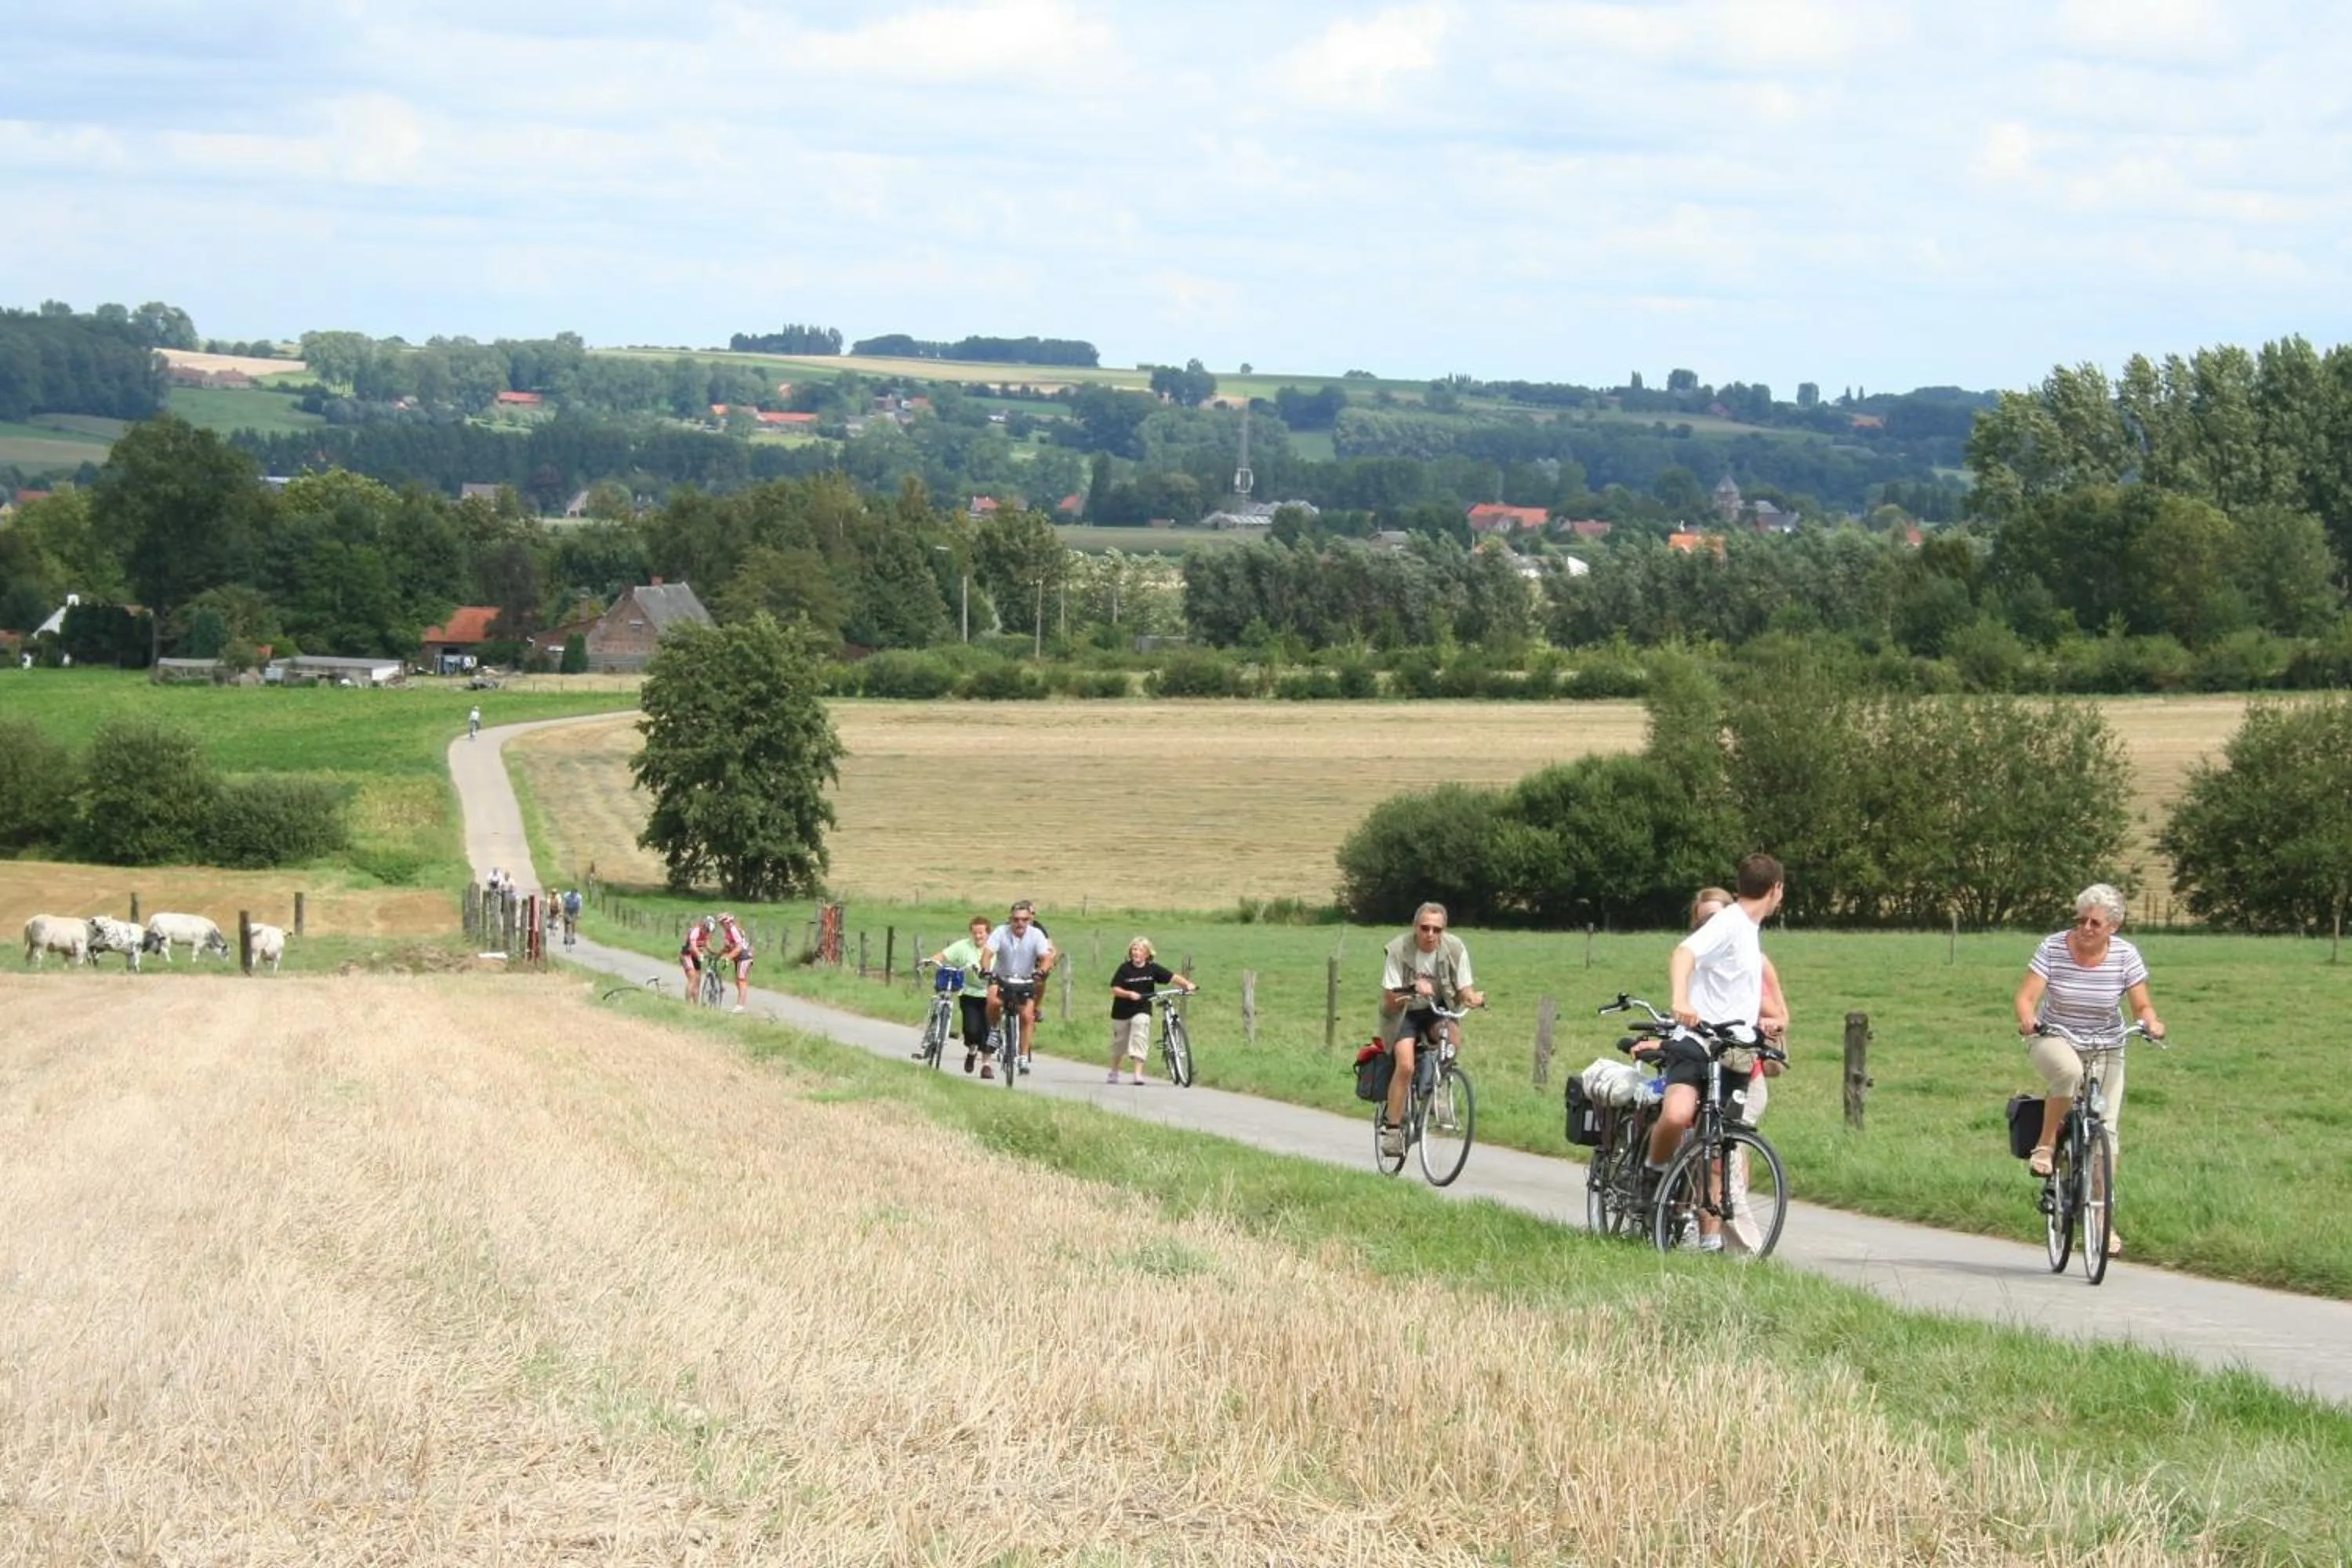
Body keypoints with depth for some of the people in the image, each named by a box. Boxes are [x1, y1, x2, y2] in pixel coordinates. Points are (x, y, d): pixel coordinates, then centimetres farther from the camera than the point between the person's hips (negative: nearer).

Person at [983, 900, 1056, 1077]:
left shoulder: (1037, 935, -14)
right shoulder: (1001, 933, -17)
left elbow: (1046, 957, -25)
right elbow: (988, 954, -27)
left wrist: (1041, 972, -46)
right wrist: (986, 971, -47)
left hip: (1026, 982, 1)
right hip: (1001, 978, -1)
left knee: (1027, 1016, -15)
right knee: (994, 1001, -30)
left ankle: (1024, 1057, -7)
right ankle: (994, 1031, -3)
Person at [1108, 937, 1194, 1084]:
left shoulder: (1153, 969, -7)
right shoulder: (1125, 969, -9)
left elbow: (1173, 977, -12)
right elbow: (1115, 989, -12)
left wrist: (1187, 984, -28)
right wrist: (1129, 994, -29)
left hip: (1142, 1011, -1)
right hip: (1122, 1011, 1)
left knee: (1140, 1039, -20)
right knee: (1119, 1043, 15)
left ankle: (1137, 1074, -19)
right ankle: (1114, 1073, 37)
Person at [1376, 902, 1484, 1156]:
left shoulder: (1455, 948, -14)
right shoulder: (1398, 951, -21)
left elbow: (1465, 990, -11)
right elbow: (1390, 1000, -21)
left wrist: (1473, 998, -35)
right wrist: (1412, 989, -41)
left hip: (1437, 1010, 2)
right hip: (1404, 1013, -2)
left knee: (1454, 1037, -30)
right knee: (1406, 1065, -24)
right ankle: (1392, 1127, -13)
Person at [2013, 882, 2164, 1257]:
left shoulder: (2125, 955, -8)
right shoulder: (2053, 947, -13)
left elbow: (2142, 1005, -6)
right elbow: (2027, 996, -18)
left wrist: (2150, 1022, -29)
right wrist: (2027, 1018, -40)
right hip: (2053, 1040, -2)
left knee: (2105, 1129, -7)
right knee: (2069, 1071, -38)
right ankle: (2045, 1145, -19)